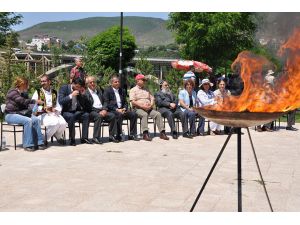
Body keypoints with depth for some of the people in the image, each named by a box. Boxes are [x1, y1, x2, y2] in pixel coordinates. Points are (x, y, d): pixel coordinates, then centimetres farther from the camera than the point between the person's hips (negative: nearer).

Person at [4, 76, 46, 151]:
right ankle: (28, 145, -27)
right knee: (28, 121, -32)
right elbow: (22, 101, -25)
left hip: (22, 113, 7)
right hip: (11, 114, -7)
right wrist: (35, 101, -24)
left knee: (36, 120, -19)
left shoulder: (24, 94, 16)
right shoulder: (13, 92, -10)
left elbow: (26, 106, 16)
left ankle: (38, 143, -18)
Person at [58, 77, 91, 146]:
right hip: (65, 112, -5)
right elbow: (60, 101, -20)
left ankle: (84, 138, -17)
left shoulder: (79, 90, 7)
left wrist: (82, 95, -8)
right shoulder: (64, 88, -8)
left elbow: (83, 105, 7)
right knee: (71, 116, -36)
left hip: (75, 112, 5)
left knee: (86, 114, -20)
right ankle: (72, 139, -27)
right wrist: (71, 95, -26)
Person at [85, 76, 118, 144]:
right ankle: (95, 138, -33)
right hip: (92, 112, -6)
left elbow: (105, 101, 20)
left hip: (102, 111, 6)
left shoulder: (99, 90, 22)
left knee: (112, 116, -19)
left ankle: (112, 136, -11)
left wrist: (104, 109, -1)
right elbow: (87, 106, -9)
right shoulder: (85, 93, 1)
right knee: (99, 116, -36)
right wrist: (98, 112, -17)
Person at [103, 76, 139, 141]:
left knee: (134, 114, -17)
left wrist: (124, 108, -4)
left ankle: (132, 134, -9)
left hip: (122, 110, 6)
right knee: (120, 114, -36)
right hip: (112, 110, -6)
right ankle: (118, 135, -26)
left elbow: (125, 102, 19)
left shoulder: (122, 91, 19)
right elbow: (107, 104, -9)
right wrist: (116, 109, -18)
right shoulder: (107, 91, 0)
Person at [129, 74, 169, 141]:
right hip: (138, 108, -5)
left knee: (158, 114, -20)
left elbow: (152, 99, 19)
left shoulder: (146, 90, 27)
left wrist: (150, 105, -3)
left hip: (149, 108, 5)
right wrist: (142, 106, -16)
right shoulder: (133, 90, 8)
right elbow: (133, 101, -5)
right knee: (144, 114, -36)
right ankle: (145, 133, -44)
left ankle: (162, 133, -23)